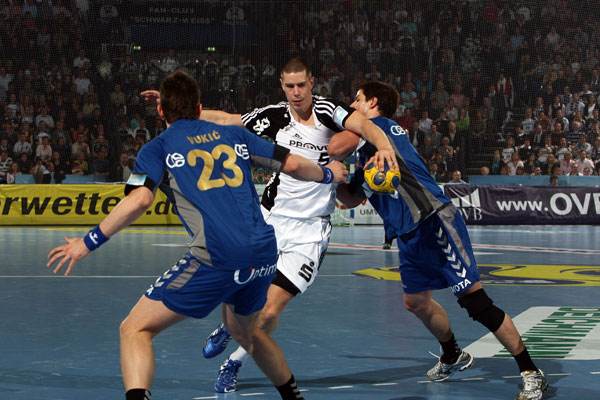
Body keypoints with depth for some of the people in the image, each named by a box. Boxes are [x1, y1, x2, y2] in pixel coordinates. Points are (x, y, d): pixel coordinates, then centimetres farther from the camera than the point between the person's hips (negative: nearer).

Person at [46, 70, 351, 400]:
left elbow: (139, 200, -8)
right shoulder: (234, 135, 21)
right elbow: (292, 164, 21)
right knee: (243, 330, 34)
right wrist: (328, 174, 41)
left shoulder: (158, 148, 9)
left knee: (135, 329, 1)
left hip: (216, 258, -5)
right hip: (264, 254, 5)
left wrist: (89, 242, -1)